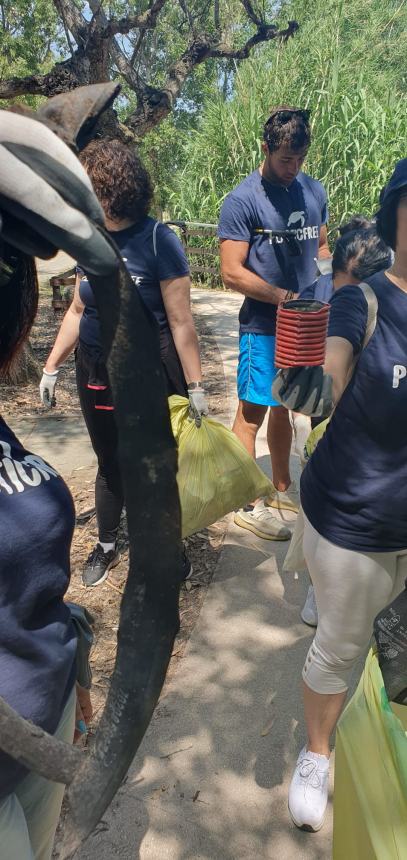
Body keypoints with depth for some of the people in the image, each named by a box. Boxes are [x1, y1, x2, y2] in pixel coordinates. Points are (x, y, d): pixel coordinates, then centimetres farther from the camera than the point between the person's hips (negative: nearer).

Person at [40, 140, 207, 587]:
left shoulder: (158, 240, -14)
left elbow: (180, 321, -14)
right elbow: (77, 310, 10)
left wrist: (195, 386, -13)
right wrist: (51, 367, 11)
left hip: (150, 375, -5)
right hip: (96, 374, 5)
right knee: (109, 463, 18)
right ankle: (106, 546, 38)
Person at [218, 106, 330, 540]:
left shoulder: (314, 191, 9)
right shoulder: (242, 201, -10)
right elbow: (232, 273, -14)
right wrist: (286, 297, -17)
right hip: (263, 326, -6)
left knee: (283, 407, 16)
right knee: (253, 411, 0)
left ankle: (282, 488, 32)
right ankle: (248, 505, 12)